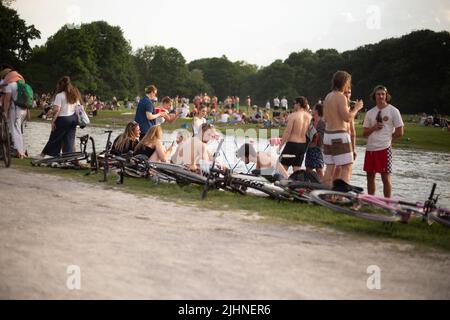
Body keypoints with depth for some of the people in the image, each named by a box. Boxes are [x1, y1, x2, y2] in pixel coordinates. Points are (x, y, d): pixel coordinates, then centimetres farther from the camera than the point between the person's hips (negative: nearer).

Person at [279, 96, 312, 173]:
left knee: (283, 167, 2)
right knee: (297, 168, 11)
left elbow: (287, 132, -13)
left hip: (292, 144, -6)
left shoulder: (293, 115, -12)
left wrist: (280, 145, -9)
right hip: (303, 144, 6)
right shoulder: (309, 117, 4)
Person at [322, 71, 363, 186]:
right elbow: (347, 118, -20)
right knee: (347, 168, -5)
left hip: (328, 134, 9)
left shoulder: (328, 97, 13)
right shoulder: (341, 97, -12)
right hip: (339, 135, -9)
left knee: (330, 167, 11)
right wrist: (356, 108, -3)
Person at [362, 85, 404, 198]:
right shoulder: (370, 113, 13)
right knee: (370, 176, 9)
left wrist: (386, 138, 3)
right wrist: (374, 127, -6)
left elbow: (399, 133, -1)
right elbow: (364, 133, 11)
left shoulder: (393, 111, 1)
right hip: (370, 148, 5)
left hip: (384, 148, -5)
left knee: (385, 177, -5)